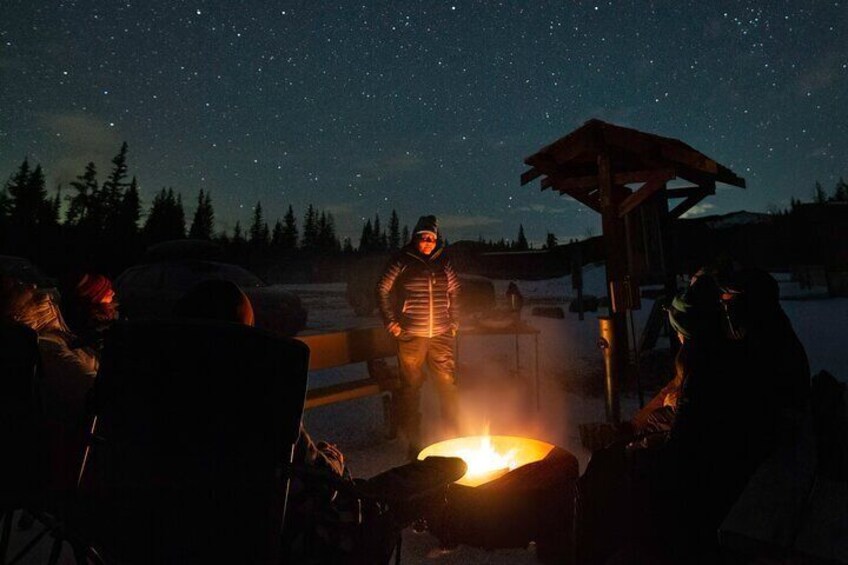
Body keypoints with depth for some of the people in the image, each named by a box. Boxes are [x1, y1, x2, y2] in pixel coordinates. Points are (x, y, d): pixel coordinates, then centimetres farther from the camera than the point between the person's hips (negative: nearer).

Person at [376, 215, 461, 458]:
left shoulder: (443, 263, 9)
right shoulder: (402, 262, -2)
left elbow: (455, 292, 18)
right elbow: (382, 290, 2)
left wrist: (454, 322, 12)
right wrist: (391, 322, -2)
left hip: (441, 337, 3)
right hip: (411, 337, -2)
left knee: (447, 384, 3)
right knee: (411, 386, 6)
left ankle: (453, 435, 20)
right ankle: (413, 440, 20)